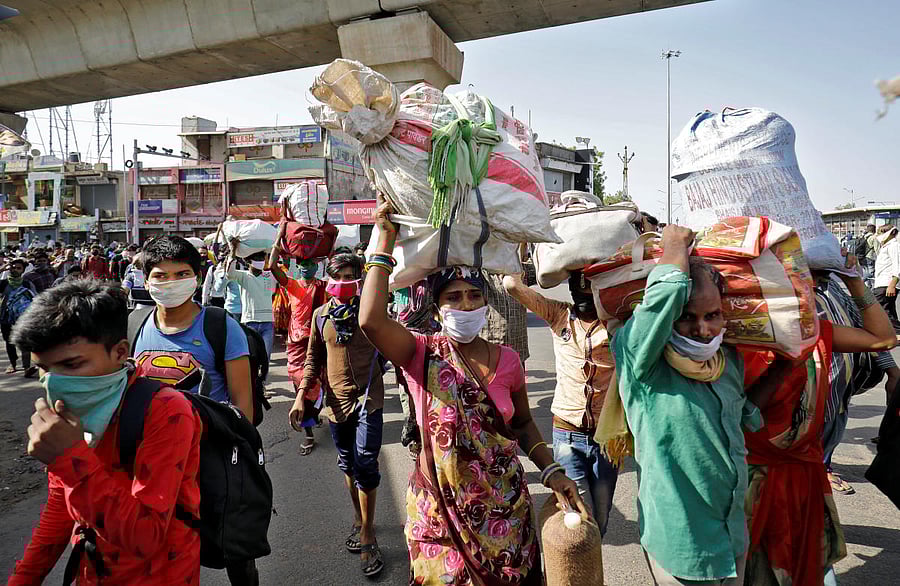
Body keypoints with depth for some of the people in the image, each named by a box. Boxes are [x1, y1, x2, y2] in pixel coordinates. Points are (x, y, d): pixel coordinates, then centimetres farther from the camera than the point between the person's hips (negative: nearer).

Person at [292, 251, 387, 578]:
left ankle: (367, 537, 7)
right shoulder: (321, 315, 5)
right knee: (348, 465, 15)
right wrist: (301, 397, 2)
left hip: (368, 399, -4)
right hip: (336, 401, 4)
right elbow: (314, 359, 11)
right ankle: (360, 520, 34)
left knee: (365, 465, -7)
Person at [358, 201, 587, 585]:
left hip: (506, 508, 3)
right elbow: (370, 321, -30)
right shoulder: (423, 354, -12)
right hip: (440, 511, -2)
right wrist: (385, 241, -23)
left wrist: (552, 471, -5)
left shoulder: (507, 359, -3)